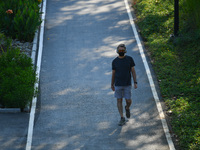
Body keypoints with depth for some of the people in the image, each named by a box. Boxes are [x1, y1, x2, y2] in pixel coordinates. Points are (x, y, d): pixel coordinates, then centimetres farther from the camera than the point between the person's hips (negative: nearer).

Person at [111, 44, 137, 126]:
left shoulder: (129, 59, -3)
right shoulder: (115, 61, -1)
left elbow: (133, 71, 0)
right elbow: (113, 73, 7)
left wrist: (135, 82, -6)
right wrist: (112, 85, 12)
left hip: (127, 84, 0)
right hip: (118, 85, 1)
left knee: (128, 101, -1)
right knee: (119, 101, 2)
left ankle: (127, 108, 34)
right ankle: (122, 118, 9)